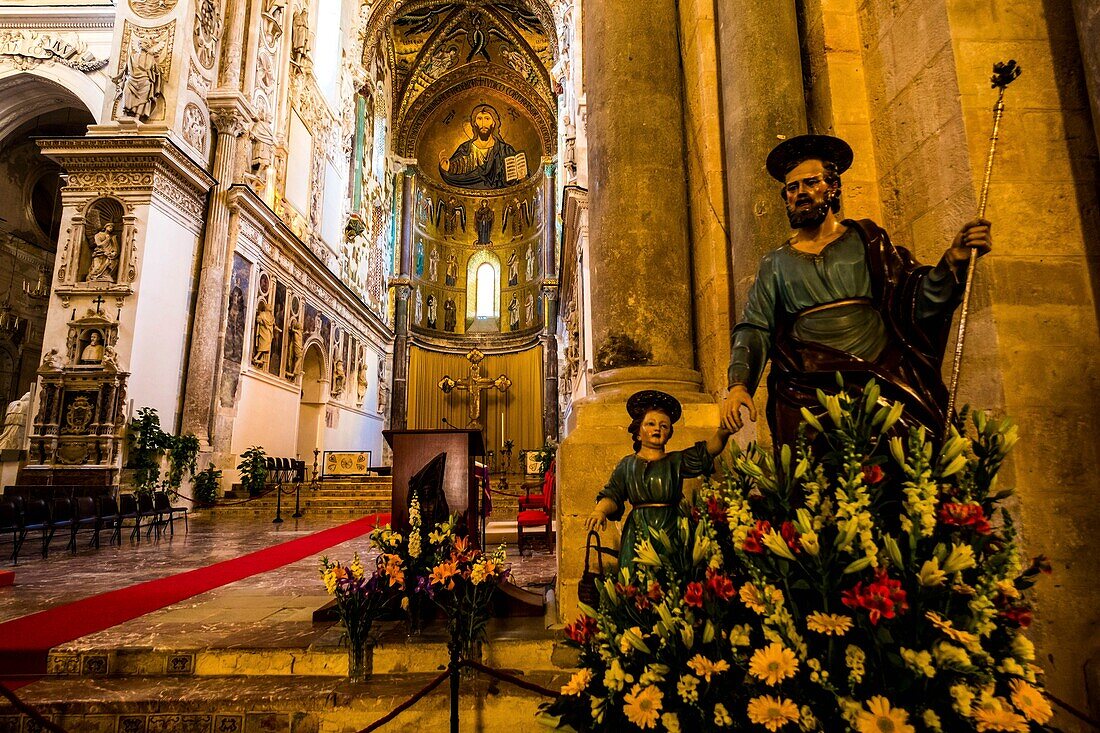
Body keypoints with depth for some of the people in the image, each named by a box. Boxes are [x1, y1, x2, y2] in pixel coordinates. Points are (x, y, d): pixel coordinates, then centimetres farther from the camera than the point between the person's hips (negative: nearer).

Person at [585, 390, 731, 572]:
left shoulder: (676, 460, 10)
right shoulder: (627, 464, 11)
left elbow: (710, 448, -4)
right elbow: (612, 494, 2)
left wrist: (723, 431, -23)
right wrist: (599, 512, -20)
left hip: (672, 531, 0)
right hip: (638, 534, 0)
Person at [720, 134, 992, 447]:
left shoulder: (866, 240, 13)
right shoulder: (775, 264, 14)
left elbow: (919, 303, 6)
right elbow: (755, 330, 6)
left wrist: (954, 260, -12)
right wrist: (739, 384, -10)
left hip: (882, 383, 0)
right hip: (810, 396, 0)